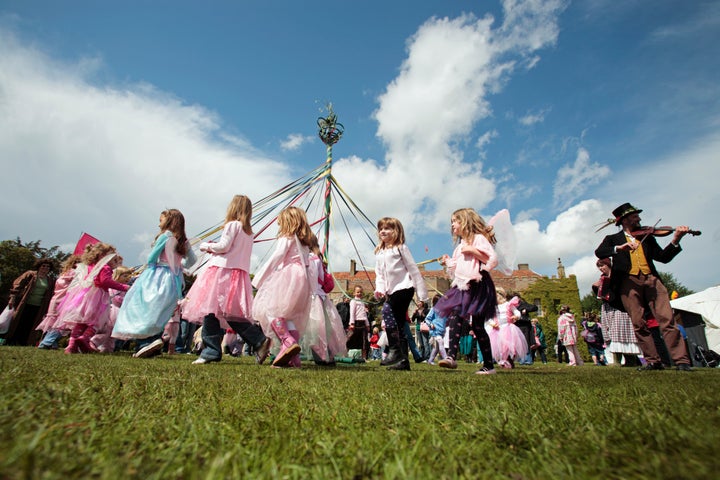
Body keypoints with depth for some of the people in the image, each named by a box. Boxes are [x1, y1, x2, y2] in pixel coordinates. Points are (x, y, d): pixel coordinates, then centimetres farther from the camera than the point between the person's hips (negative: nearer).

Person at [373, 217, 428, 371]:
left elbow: (413, 269, -4)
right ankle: (403, 360, 16)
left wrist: (422, 292, -7)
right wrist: (379, 289, -4)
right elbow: (379, 274, 15)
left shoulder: (401, 248, -2)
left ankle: (394, 351, -16)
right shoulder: (379, 252, 16)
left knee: (387, 311, -23)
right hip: (391, 291, 7)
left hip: (404, 287, -7)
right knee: (400, 323, 9)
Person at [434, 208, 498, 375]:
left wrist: (472, 250, -17)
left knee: (477, 325, -4)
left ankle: (489, 365, 8)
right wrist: (447, 262, 13)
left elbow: (492, 259, -13)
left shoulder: (478, 238, -1)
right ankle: (452, 356, -20)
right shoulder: (460, 246, 23)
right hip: (462, 286, 8)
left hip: (477, 286, -7)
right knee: (454, 317, -12)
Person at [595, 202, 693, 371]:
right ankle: (653, 361, 3)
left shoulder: (647, 237, 24)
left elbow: (663, 257, 14)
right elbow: (599, 252, -4)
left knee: (667, 319, -8)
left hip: (651, 279, 2)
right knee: (639, 324, -4)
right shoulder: (613, 239, 15)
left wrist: (676, 239, 2)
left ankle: (681, 360, -3)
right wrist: (620, 248, -18)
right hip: (628, 282, -2)